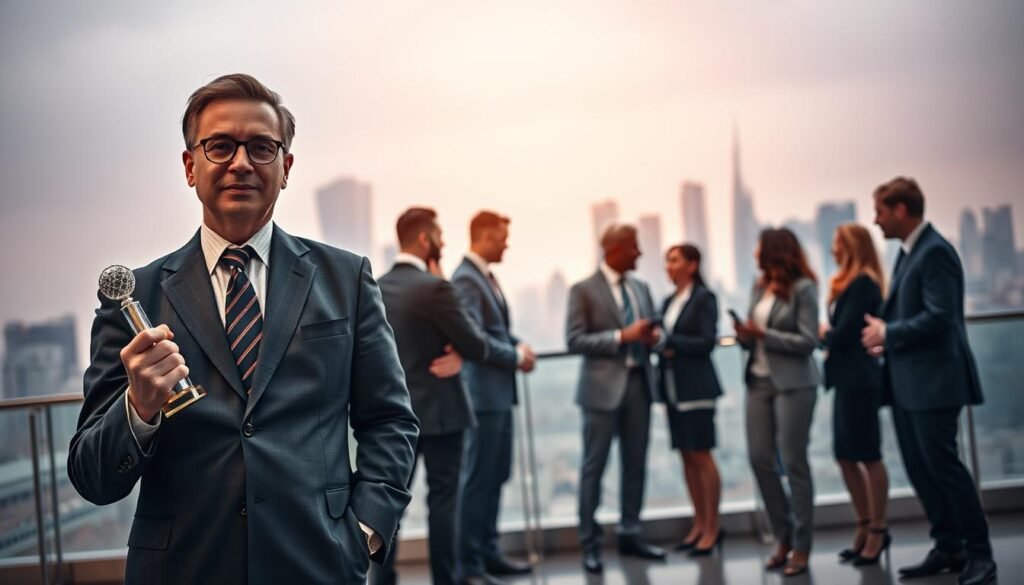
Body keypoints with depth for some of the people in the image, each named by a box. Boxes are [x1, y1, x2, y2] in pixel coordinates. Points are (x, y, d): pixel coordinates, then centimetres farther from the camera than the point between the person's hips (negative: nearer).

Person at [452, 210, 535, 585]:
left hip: (500, 392, 10)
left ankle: (488, 552, 25)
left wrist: (519, 345, 3)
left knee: (496, 475, 15)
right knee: (477, 478, -4)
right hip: (483, 393, -10)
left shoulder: (486, 276, 15)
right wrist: (517, 358, -13)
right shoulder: (465, 279, -16)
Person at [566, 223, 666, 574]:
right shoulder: (584, 290, -5)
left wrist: (652, 337, -3)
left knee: (636, 464, 10)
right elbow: (574, 340, -13)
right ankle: (590, 544, 7)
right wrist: (621, 337, -19)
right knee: (594, 466, 0)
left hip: (639, 383, 6)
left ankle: (630, 534, 21)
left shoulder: (641, 288, 14)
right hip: (604, 386, -6)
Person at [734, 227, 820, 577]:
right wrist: (745, 335, -7)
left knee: (794, 463, -1)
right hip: (758, 380, 7)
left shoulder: (803, 288, -8)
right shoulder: (760, 287, 11)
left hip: (793, 383, -6)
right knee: (760, 459, 5)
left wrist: (763, 334, -17)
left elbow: (808, 341, -13)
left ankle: (801, 546, 10)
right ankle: (784, 537, 19)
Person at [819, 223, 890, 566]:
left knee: (868, 456, -2)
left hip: (859, 380, -10)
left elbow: (842, 334, -18)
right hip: (847, 379, 10)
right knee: (846, 457, 11)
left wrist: (824, 334, 0)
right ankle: (865, 527, 20)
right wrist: (829, 336, -5)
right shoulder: (853, 283, 17)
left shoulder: (862, 283, -13)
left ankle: (878, 531, 6)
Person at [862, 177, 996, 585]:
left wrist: (887, 333, -13)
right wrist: (887, 339, 3)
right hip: (907, 382, 9)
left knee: (942, 465, -5)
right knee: (919, 468, 11)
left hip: (933, 380, -9)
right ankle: (949, 548, 21)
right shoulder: (908, 252, 14)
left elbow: (939, 317, -23)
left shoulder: (935, 251, -15)